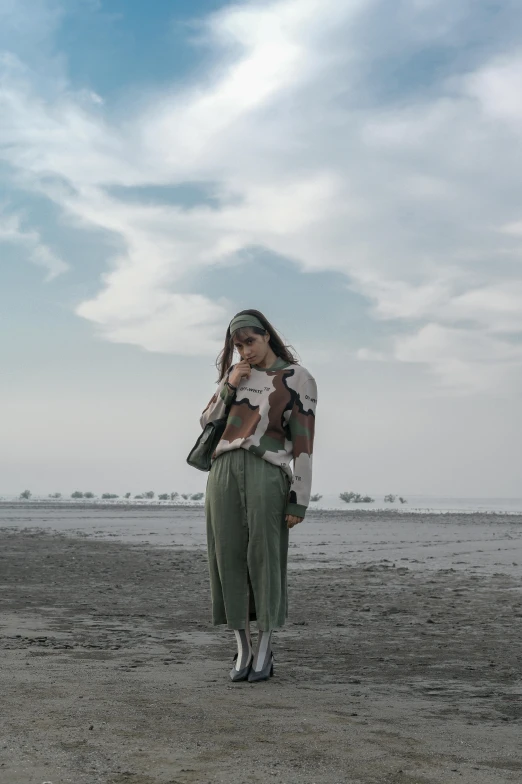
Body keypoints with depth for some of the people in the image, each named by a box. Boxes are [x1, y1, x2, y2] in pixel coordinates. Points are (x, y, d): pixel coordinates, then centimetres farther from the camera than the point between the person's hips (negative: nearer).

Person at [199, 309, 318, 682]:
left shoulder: (297, 379, 2)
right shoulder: (236, 374, 19)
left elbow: (303, 443, -2)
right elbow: (208, 422, 18)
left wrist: (300, 501, -7)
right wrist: (228, 386, 2)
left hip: (267, 473, -4)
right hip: (224, 471, 5)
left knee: (264, 558, -5)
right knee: (229, 558, 2)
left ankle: (265, 652, 7)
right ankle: (243, 649, 12)